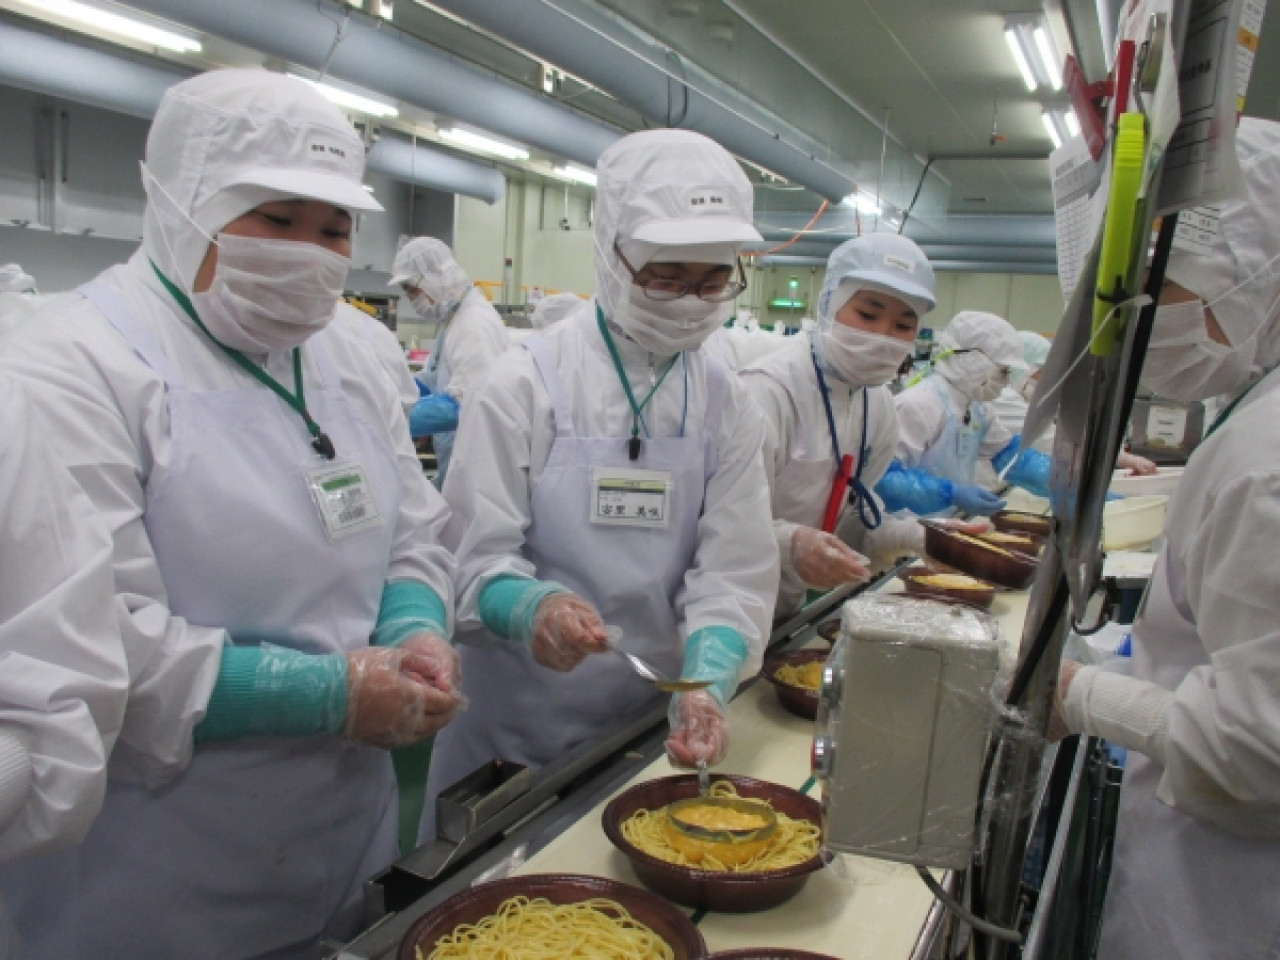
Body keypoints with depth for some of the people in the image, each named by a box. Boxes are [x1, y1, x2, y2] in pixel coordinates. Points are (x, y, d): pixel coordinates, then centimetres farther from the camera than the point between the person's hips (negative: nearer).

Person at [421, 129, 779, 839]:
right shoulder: (527, 384, -11)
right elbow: (475, 559, -13)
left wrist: (705, 686, -23)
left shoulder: (725, 407, 0)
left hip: (649, 732, 3)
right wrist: (533, 608, -35)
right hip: (513, 729, -3)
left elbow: (733, 572, -5)